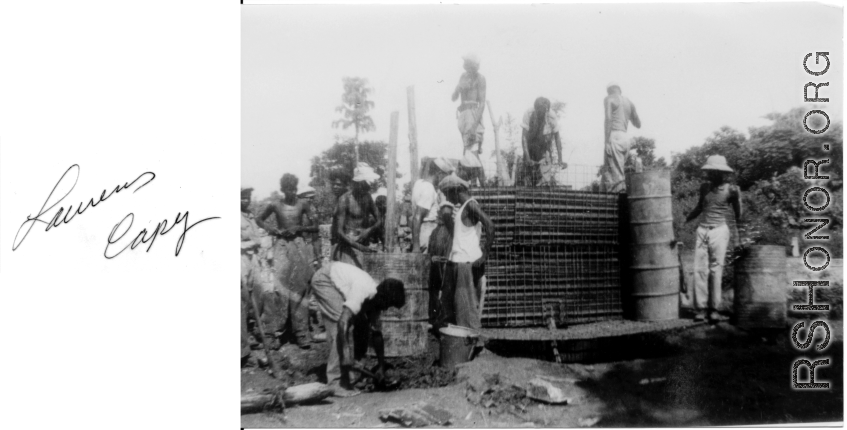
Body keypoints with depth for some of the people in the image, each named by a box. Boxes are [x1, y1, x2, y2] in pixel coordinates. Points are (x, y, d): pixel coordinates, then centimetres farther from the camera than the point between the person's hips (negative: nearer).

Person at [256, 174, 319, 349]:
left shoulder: (303, 204, 1)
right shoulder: (275, 205, 0)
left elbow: (315, 227, 3)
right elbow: (260, 220, 15)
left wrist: (300, 228, -11)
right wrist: (271, 229, -1)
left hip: (299, 247, 1)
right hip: (282, 247, -1)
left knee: (299, 290, 3)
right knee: (280, 288, -9)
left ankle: (301, 334, 9)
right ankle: (277, 327, 1)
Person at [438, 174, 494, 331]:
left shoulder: (471, 205, -10)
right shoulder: (460, 208, 18)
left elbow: (490, 227, -20)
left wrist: (484, 255, -21)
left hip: (467, 262, -10)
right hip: (455, 260, 10)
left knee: (467, 303, -7)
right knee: (448, 300, 12)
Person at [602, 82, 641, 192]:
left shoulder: (608, 99, 3)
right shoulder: (629, 102, 21)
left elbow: (608, 119, -12)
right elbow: (638, 124, 25)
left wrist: (607, 141, -16)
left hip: (614, 137, -7)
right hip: (625, 139, 7)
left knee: (616, 176, -11)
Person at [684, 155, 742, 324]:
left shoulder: (730, 190, -3)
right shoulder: (704, 187, 8)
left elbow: (738, 214, 7)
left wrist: (737, 196, -4)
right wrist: (684, 220, 19)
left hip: (719, 231, -4)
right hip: (702, 230, 4)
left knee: (716, 270, -4)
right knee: (699, 269, -3)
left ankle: (714, 309, 1)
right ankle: (701, 309, 0)